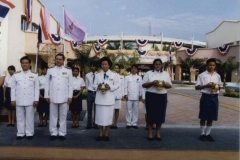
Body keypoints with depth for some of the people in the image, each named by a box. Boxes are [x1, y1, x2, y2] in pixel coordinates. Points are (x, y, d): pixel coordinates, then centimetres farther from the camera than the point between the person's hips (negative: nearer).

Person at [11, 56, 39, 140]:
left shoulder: (34, 75, 5)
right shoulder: (16, 75, 9)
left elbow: (36, 88, 2)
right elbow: (13, 88, 8)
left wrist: (36, 100, -4)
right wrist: (13, 99, 2)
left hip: (30, 100, -2)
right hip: (19, 100, 2)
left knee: (30, 117, 3)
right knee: (20, 117, 7)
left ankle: (29, 133, 12)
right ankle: (20, 133, 17)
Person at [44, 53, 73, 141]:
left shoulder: (68, 71, 7)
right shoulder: (50, 71, 9)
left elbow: (70, 85, 4)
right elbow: (47, 84, 7)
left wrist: (70, 96, -2)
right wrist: (46, 96, 2)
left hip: (64, 97, -1)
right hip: (53, 97, 1)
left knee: (63, 116, 4)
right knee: (53, 116, 6)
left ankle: (62, 133, 12)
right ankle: (53, 133, 14)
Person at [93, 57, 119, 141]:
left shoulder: (114, 75, 5)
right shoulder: (98, 75, 12)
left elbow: (117, 85, 0)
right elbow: (94, 85, 9)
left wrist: (110, 87, -18)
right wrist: (97, 87, -13)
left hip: (109, 99, -2)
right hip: (99, 98, 2)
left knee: (108, 116, 2)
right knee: (100, 116, 5)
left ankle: (106, 135, 13)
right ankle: (100, 134, 16)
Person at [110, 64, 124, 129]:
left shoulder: (121, 77, 11)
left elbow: (122, 86, 9)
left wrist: (122, 95, 4)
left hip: (118, 95, 3)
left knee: (117, 110, 5)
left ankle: (115, 123, 14)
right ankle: (112, 123, 1)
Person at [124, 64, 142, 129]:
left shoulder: (139, 78, 9)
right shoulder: (127, 77, 6)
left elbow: (140, 87, 8)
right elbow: (125, 86, 2)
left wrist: (140, 95, 3)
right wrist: (125, 94, -6)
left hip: (136, 97, 1)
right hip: (129, 96, -1)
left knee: (135, 110, 5)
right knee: (129, 110, 1)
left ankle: (134, 123, 12)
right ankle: (128, 123, 8)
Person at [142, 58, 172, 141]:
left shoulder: (166, 74, 11)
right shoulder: (148, 73, 4)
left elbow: (170, 85, 10)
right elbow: (144, 85, -1)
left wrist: (164, 84, -11)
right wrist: (152, 83, -17)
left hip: (162, 97, 2)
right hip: (151, 96, -2)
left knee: (160, 114, 4)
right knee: (151, 114, -1)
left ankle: (158, 133, 17)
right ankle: (150, 133, 11)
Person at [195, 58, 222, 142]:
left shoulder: (217, 76, 10)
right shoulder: (202, 75, -3)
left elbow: (220, 86, 18)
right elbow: (197, 87, -4)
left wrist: (217, 87, -5)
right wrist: (206, 85, -17)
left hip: (214, 97, 4)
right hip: (205, 97, -4)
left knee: (211, 117, 9)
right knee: (203, 117, 2)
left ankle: (208, 134, 21)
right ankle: (202, 134, 15)